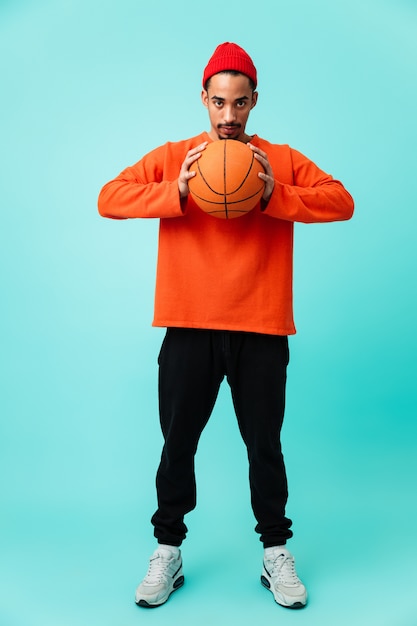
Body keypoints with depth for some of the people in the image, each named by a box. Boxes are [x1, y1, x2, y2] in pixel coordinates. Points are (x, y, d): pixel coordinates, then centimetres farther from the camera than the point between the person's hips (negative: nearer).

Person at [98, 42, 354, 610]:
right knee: (177, 444, 10)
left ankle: (276, 552, 29)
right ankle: (168, 551, 28)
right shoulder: (172, 157, 8)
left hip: (261, 330, 0)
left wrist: (274, 195, -17)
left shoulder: (283, 161, 8)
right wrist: (177, 192, -16)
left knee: (265, 445, 10)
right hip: (189, 328, 1)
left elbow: (341, 201, -3)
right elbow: (109, 198, -2)